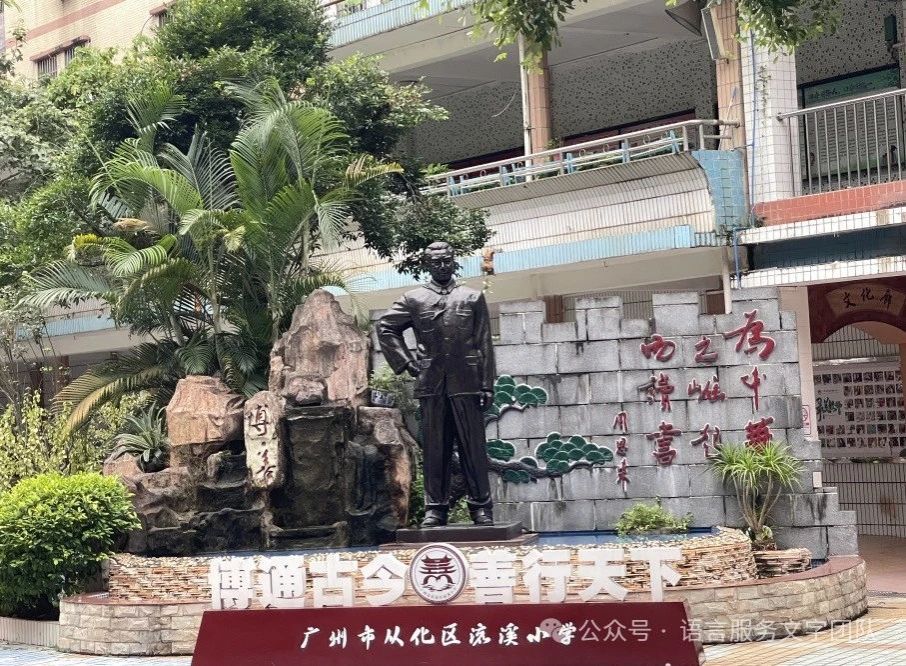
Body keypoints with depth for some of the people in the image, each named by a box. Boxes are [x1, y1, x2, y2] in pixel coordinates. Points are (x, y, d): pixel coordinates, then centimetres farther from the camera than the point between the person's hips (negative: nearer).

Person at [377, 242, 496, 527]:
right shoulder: (414, 299, 10)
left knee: (473, 447, 1)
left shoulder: (473, 298, 10)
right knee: (434, 449, 3)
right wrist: (406, 361, 6)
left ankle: (481, 506, 7)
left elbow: (484, 344, 6)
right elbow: (385, 328, 14)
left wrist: (487, 384, -1)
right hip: (430, 384, 1)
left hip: (466, 383, -1)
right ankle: (435, 508, 9)